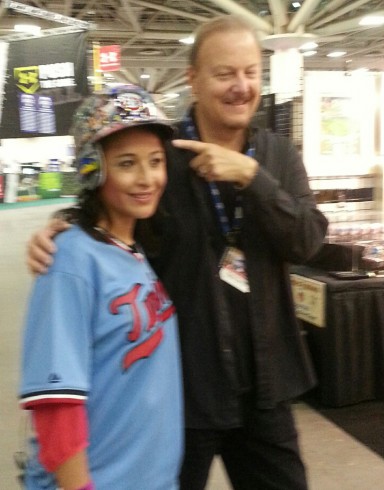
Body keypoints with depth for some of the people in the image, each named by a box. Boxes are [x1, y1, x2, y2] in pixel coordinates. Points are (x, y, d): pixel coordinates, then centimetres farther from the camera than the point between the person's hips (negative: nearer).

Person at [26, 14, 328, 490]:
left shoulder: (280, 154, 2)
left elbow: (306, 242, -10)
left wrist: (250, 176, -23)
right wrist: (57, 231, -21)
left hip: (264, 381, 4)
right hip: (180, 382, -3)